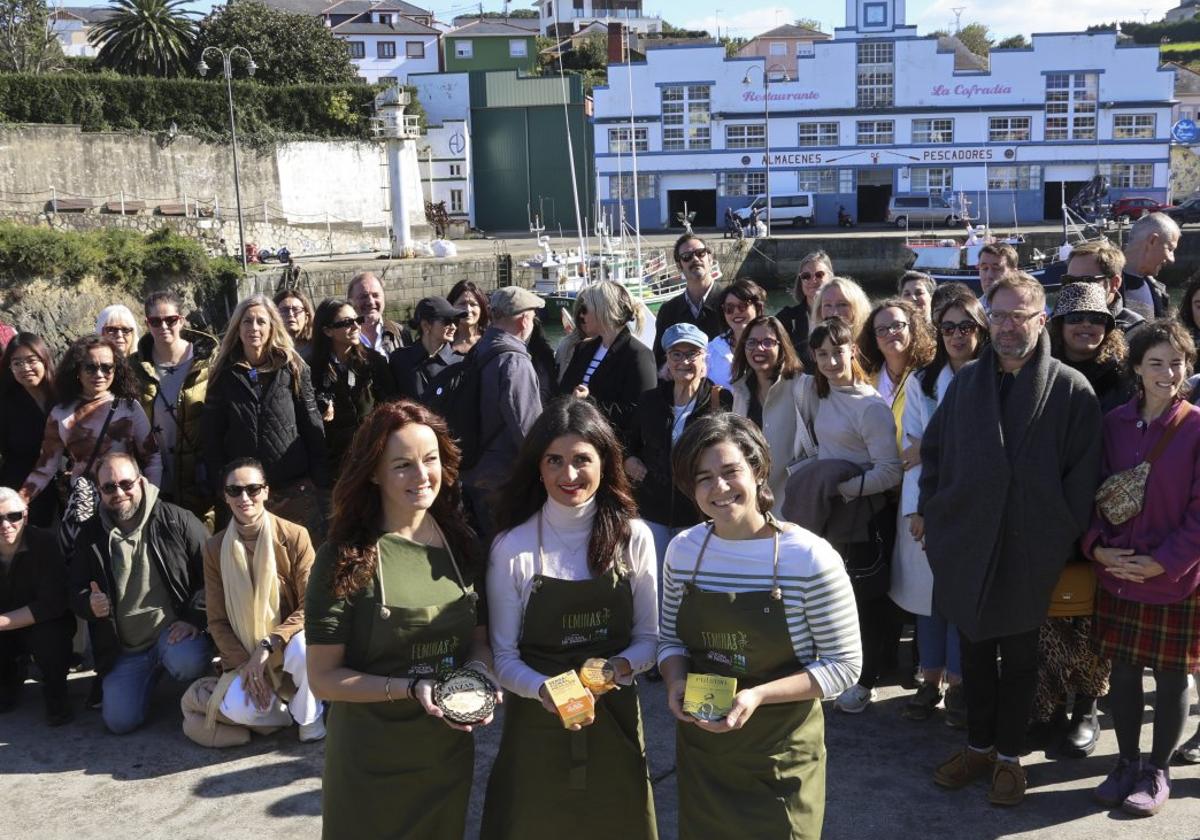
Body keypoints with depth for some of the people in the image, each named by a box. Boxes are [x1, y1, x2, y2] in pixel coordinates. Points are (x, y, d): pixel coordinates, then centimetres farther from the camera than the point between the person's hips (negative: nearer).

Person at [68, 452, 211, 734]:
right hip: (124, 650, 4)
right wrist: (89, 604, -14)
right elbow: (76, 592, 10)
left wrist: (195, 618, -18)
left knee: (188, 664, -37)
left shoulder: (178, 520, -7)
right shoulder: (90, 536, 5)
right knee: (119, 721, -9)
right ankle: (153, 674, 22)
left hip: (173, 631, -4)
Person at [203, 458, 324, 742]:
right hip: (243, 655, 2)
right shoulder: (215, 548, -3)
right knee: (238, 710, -27)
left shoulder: (294, 536, -13)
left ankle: (309, 715, -5)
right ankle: (286, 706, 8)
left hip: (289, 641, -2)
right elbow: (217, 620, 0)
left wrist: (268, 645, -23)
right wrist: (245, 664, -13)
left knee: (303, 650, -37)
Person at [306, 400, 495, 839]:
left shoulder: (461, 544, -2)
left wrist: (479, 668, -13)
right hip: (372, 766, -4)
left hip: (451, 755, 5)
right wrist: (411, 689, -25)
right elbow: (323, 678, -14)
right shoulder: (343, 560, -16)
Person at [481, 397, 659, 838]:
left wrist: (620, 666, -17)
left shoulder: (634, 537, -4)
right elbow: (504, 658, -5)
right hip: (538, 727, -2)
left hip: (615, 723, 2)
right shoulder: (512, 548, -10)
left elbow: (648, 638, 4)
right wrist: (545, 689, -24)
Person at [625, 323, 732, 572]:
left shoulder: (723, 401, -5)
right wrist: (628, 460, 2)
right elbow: (631, 440, 21)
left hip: (698, 513, -3)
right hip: (652, 510, 3)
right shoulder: (650, 400, 7)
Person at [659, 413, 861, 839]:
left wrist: (758, 695, -24)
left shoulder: (810, 557, -18)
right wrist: (676, 681, -12)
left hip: (781, 752, -4)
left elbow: (844, 665, -14)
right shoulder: (682, 550, -4)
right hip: (700, 741, 4)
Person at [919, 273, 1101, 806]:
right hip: (967, 545, 4)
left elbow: (1082, 472, -6)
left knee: (1019, 657, 12)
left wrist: (1063, 536, -9)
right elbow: (933, 450, 13)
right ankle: (978, 745, 31)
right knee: (974, 651, 15)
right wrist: (932, 512, 6)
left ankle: (1009, 755, 26)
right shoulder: (966, 383, 7)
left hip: (1030, 553, -3)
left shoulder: (1071, 389, -6)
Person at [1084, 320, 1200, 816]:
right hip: (1117, 574, 3)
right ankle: (1127, 762, 29)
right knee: (1124, 670, 12)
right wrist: (1098, 547, -7)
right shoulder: (1114, 424, 2)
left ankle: (1158, 771, 25)